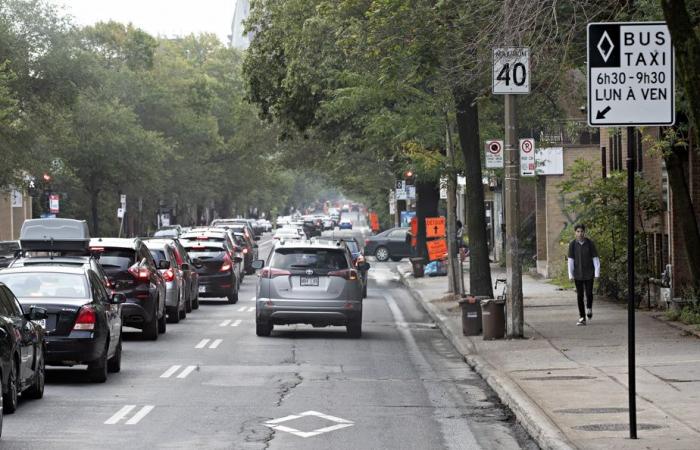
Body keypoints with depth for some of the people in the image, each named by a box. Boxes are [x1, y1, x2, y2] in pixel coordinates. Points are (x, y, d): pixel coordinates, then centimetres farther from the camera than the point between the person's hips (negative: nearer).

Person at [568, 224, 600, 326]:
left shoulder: (590, 243, -4)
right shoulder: (572, 244, -2)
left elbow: (595, 259, -3)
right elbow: (570, 260, -2)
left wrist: (597, 272, -8)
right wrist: (571, 274, -6)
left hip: (589, 274, -1)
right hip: (578, 274, 1)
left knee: (589, 293, -3)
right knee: (580, 295, 0)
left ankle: (589, 308, 29)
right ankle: (582, 318, 3)